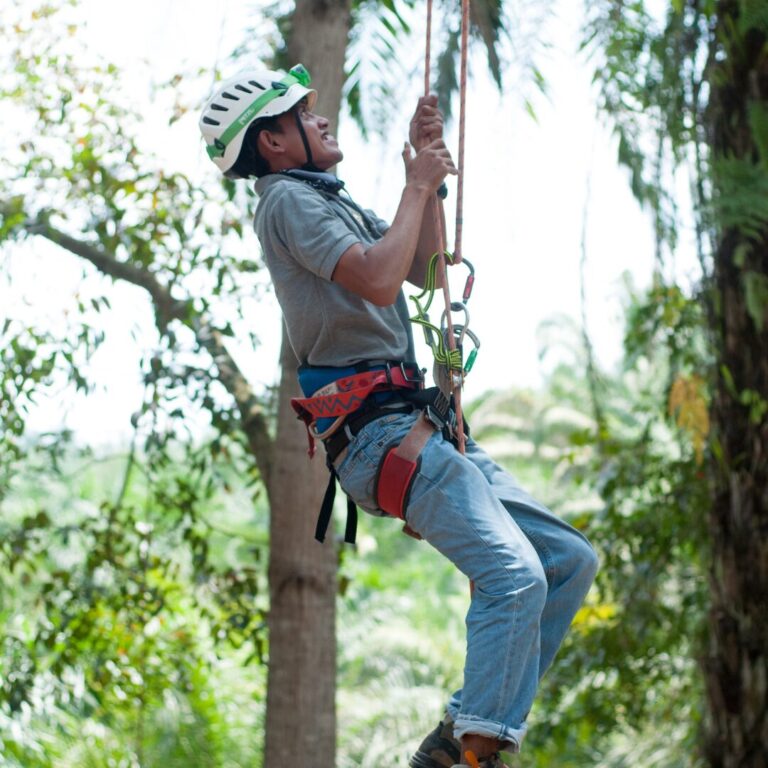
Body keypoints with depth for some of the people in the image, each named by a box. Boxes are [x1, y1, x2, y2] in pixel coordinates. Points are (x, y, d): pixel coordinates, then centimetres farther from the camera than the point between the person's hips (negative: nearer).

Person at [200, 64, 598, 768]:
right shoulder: (289, 199, -5)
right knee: (514, 574, -25)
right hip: (381, 431, -10)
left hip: (422, 429, 10)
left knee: (570, 560, 8)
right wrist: (417, 186, -7)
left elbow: (421, 267, 29)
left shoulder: (327, 201, 26)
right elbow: (380, 282, -20)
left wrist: (426, 169, 20)